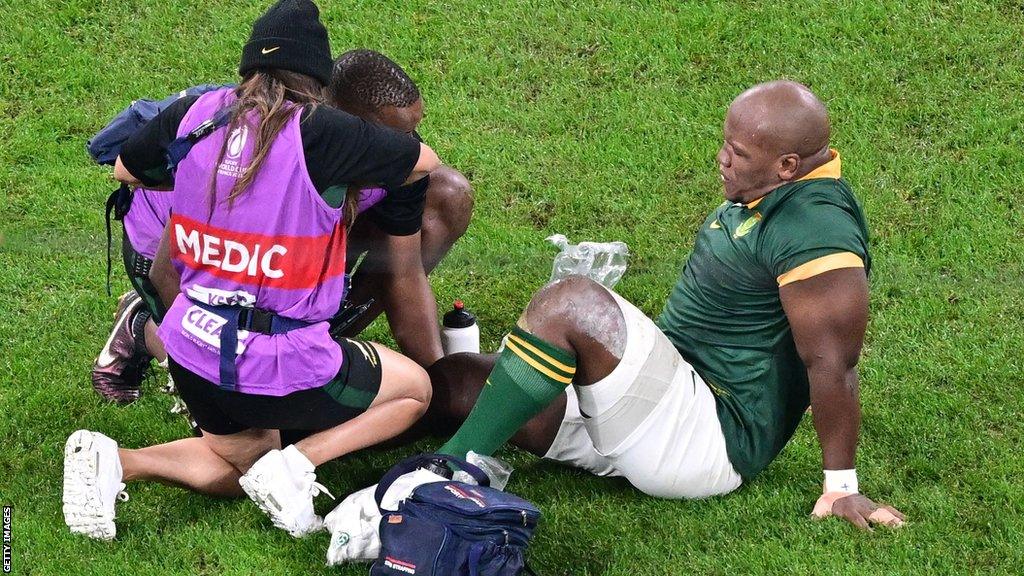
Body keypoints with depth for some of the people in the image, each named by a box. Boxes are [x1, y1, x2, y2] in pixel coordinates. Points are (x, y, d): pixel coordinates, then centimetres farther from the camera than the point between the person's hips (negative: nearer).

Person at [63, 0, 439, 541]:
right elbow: (423, 162, -3)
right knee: (415, 388, 19)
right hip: (281, 368, -6)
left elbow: (125, 169, 17)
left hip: (194, 355, 6)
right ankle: (294, 462, -3)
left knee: (244, 465, 31)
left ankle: (109, 461, 6)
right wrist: (346, 177, 14)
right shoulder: (320, 132, -17)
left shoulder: (194, 114, -2)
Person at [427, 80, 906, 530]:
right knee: (455, 379, -1)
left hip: (715, 444, -10)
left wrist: (841, 487, -15)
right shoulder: (766, 192, 9)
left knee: (571, 303, -27)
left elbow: (832, 364, -20)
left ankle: (451, 469, -20)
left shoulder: (817, 234, -23)